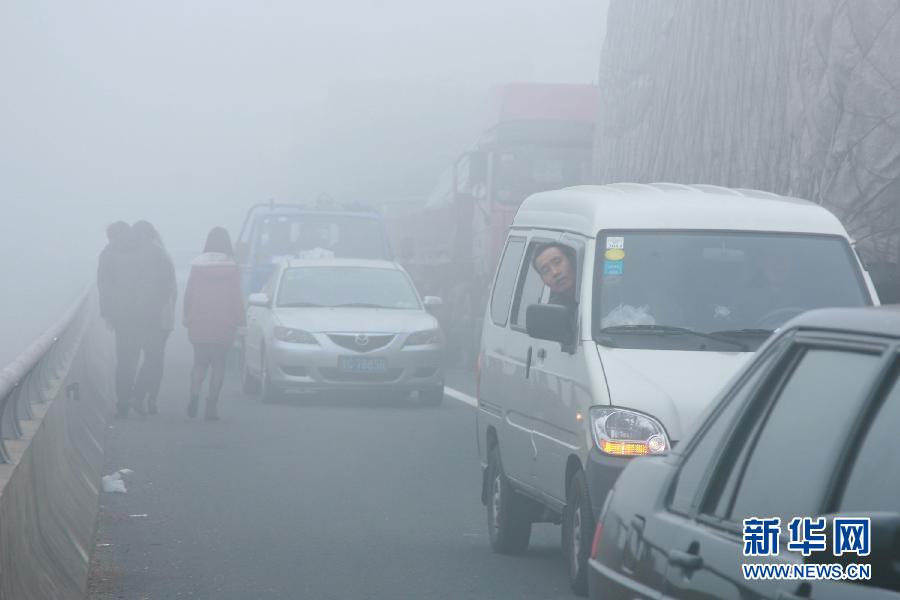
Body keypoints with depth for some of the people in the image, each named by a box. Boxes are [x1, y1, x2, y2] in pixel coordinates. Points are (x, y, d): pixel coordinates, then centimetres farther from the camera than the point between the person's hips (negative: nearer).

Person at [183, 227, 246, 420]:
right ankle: (211, 406, 0)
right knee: (218, 364, 6)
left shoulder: (197, 265, 1)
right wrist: (241, 323, 3)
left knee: (200, 361, 11)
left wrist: (187, 318, 12)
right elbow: (237, 297, -3)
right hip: (224, 325, -1)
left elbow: (188, 294, 3)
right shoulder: (232, 267, -3)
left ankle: (195, 394, -15)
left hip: (199, 323, 1)